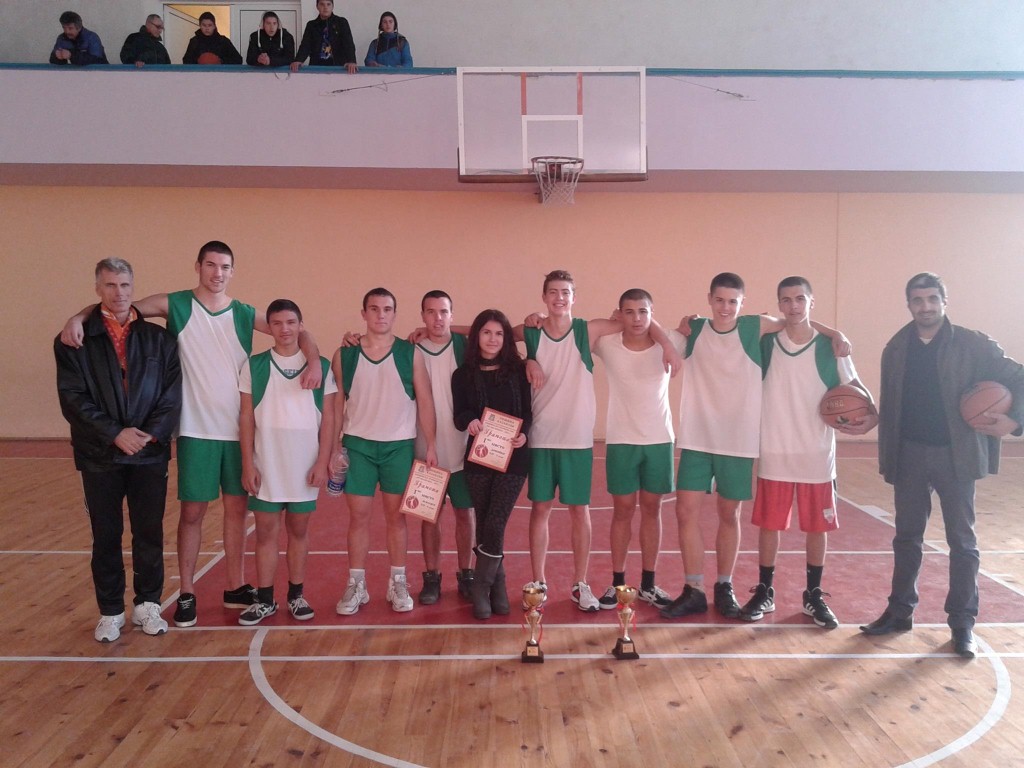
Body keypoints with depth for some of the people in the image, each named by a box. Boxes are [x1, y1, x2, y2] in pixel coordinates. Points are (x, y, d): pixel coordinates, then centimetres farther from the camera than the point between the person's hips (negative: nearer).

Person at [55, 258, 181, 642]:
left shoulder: (158, 338, 5)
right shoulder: (74, 340, 1)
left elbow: (171, 394, 1)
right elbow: (73, 397, -6)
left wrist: (151, 433, -12)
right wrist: (115, 434, -15)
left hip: (150, 453, 1)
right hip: (100, 454, -1)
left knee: (150, 534, 7)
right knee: (106, 537, 9)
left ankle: (148, 605, 22)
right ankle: (110, 612, 22)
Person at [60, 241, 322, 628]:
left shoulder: (244, 314, 4)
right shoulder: (176, 305, -1)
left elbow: (297, 331, 0)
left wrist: (314, 362, -19)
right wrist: (77, 318, -22)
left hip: (239, 429, 3)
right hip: (196, 429, -3)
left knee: (237, 507, 11)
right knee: (192, 510, 3)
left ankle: (235, 586, 24)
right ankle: (186, 593, 16)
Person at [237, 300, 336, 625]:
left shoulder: (320, 366, 1)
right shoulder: (253, 366, 2)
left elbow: (328, 419, 1)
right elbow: (246, 418, 2)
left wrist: (322, 462, -5)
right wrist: (247, 464, -3)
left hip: (306, 466, 0)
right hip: (266, 466, 0)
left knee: (299, 530, 10)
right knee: (266, 531, 5)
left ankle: (296, 595, 21)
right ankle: (265, 600, 15)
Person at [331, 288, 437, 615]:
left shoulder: (410, 354, -2)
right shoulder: (345, 354, 1)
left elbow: (424, 401, -1)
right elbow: (337, 403, 4)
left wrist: (430, 445, -5)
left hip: (400, 445, 0)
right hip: (358, 444, 1)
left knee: (396, 515, 7)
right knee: (358, 515, 4)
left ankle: (398, 584, 17)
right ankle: (355, 585, 15)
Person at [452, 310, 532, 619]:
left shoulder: (518, 370, 4)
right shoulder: (463, 374, 5)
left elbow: (527, 410, 2)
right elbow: (458, 415, -1)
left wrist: (523, 433, -19)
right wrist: (469, 421, -25)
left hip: (512, 457, -1)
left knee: (495, 526, -9)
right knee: (484, 526, 8)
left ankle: (481, 588, 10)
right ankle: (497, 586, 24)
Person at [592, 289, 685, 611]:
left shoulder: (669, 342, -7)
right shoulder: (606, 344, -8)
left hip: (660, 440, 1)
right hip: (621, 441, -1)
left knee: (651, 509, 11)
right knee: (623, 510, 7)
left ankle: (648, 584, 23)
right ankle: (617, 582, 20)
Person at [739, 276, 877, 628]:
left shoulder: (830, 345, -3)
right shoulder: (765, 343, -1)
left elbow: (855, 386, 2)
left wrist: (872, 415, -16)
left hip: (817, 455, 0)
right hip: (774, 453, 0)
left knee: (817, 527, 9)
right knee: (769, 524, 7)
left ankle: (814, 595, 25)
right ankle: (764, 592, 22)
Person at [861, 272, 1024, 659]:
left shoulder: (972, 344, -5)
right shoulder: (896, 348, 4)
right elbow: (889, 407, 6)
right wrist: (886, 457, 5)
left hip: (955, 455, -2)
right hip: (909, 455, 3)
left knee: (962, 542, 6)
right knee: (907, 537, 12)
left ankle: (962, 623, 17)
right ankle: (900, 611, 23)